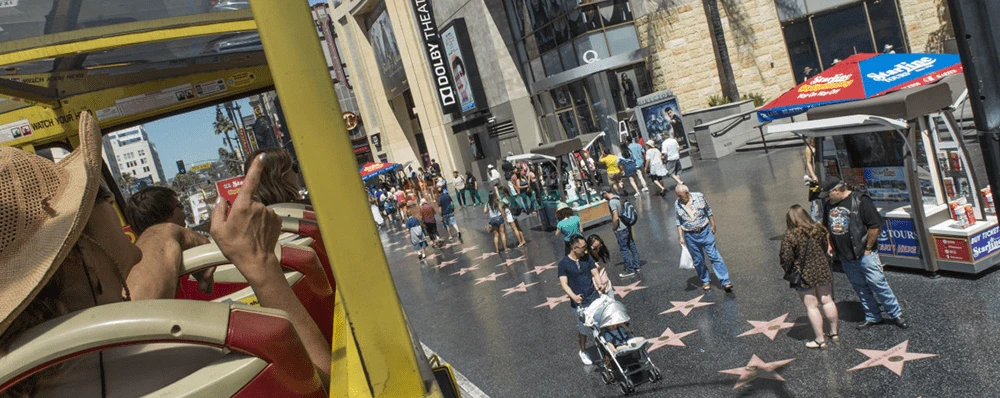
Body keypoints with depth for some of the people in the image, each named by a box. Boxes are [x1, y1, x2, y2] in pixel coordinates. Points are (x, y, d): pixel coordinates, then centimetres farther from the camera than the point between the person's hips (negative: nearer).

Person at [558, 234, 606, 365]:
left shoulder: (587, 258, 2)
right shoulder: (564, 263, -10)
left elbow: (595, 274, -2)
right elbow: (564, 284, -15)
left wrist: (599, 286, -23)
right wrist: (574, 296, -32)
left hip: (595, 298, 3)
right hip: (579, 303, -3)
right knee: (584, 330, 13)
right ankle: (583, 351, 37)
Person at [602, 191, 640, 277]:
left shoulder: (612, 202, -22)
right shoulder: (617, 197, 5)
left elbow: (615, 218, -26)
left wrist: (614, 228, -11)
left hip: (621, 229, -9)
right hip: (627, 226, 9)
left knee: (624, 249, 2)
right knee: (632, 246, 17)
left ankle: (630, 270, 10)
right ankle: (637, 265, 28)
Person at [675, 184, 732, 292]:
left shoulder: (699, 197, -5)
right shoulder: (677, 204, -2)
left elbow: (709, 211, 7)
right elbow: (679, 222, 5)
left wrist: (713, 225, 7)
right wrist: (681, 237, 2)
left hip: (705, 231, -1)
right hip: (690, 236, 1)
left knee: (714, 256, -5)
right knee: (698, 260, 6)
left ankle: (725, 282, -5)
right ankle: (705, 281, 23)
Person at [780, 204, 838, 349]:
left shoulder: (790, 236, -19)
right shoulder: (819, 230, -1)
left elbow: (786, 259, -17)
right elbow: (827, 249, 11)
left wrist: (788, 271, 2)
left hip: (804, 276, -5)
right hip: (823, 271, 6)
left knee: (812, 307, 3)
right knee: (827, 301, 19)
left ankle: (820, 340, 10)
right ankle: (834, 332, 33)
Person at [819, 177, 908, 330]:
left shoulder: (860, 200, -14)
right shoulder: (828, 204, 7)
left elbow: (875, 224, -15)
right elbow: (826, 227, 22)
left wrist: (868, 248, -11)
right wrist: (829, 244, 10)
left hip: (864, 254, -6)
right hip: (845, 258, 6)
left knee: (879, 285, -1)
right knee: (860, 289, 13)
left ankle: (896, 315, 15)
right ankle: (872, 317, 25)